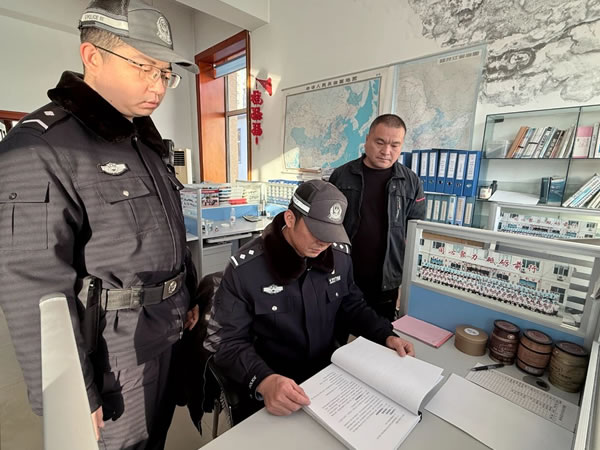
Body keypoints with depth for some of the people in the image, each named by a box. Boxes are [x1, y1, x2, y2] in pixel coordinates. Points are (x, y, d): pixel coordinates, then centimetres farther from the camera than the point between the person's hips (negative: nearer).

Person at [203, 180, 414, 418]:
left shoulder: (339, 256, -4)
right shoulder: (245, 268, -19)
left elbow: (354, 306, 10)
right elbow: (230, 342, -17)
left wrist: (386, 336, -5)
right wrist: (263, 380, -33)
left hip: (328, 374, 4)